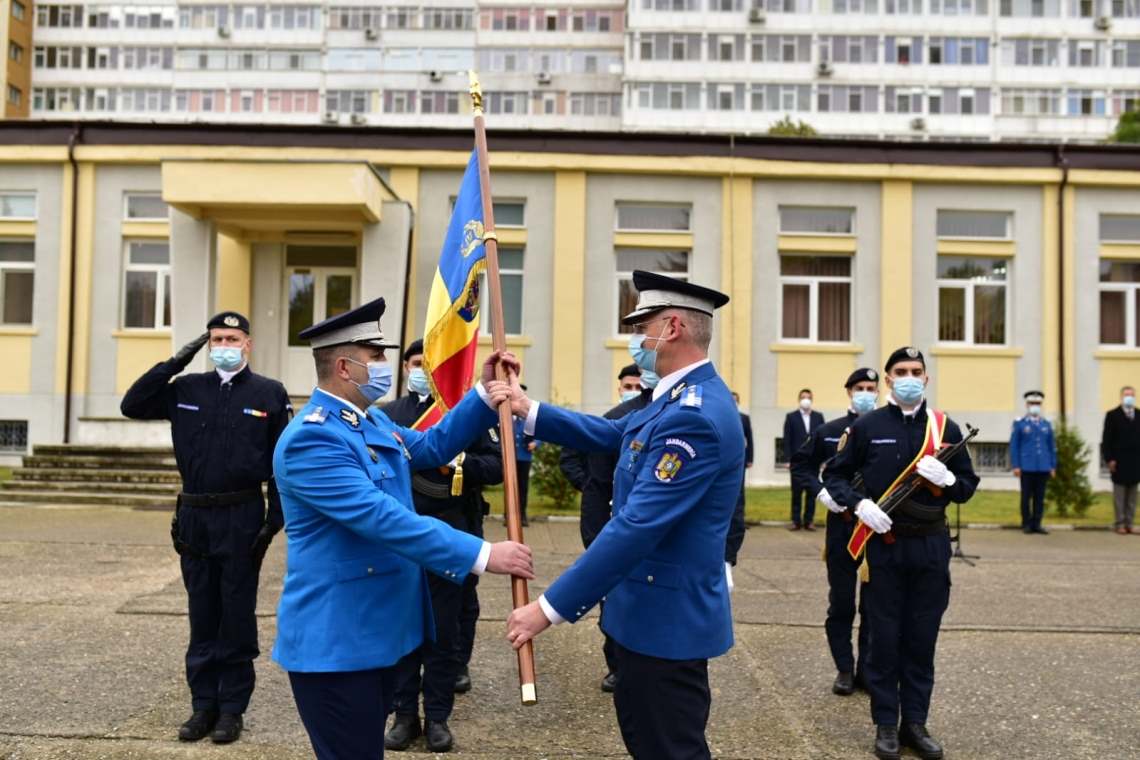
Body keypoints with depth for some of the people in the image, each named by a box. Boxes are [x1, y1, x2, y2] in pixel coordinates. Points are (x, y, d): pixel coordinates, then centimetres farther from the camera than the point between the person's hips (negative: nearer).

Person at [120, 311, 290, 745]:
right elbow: (132, 406, 4)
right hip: (193, 517, 3)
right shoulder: (186, 389, 7)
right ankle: (203, 704, 23)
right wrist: (174, 364, -3)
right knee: (202, 617, 12)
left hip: (242, 518, -3)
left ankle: (231, 709, 17)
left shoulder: (269, 394, -2)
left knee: (237, 619, 6)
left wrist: (274, 521, -8)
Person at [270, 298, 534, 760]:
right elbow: (381, 518, -31)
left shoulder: (371, 421, 10)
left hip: (376, 628, 10)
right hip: (335, 638, -10)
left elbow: (431, 448, 21)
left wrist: (484, 394, 7)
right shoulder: (311, 438, -23)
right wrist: (482, 555, -33)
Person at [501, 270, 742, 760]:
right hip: (654, 608, 10)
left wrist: (550, 607, -27)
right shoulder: (683, 397, 8)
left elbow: (637, 527, -30)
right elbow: (611, 435, 20)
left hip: (666, 617, -10)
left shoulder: (694, 416, -27)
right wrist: (529, 410, 12)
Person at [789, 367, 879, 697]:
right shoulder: (830, 431, 3)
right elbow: (801, 464, 9)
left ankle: (867, 669, 20)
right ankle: (845, 669, 19)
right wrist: (819, 491, -7)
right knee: (841, 604, 7)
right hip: (841, 525, 0)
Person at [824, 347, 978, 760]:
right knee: (884, 639, 5)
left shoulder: (946, 428, 4)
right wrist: (859, 503, -13)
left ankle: (916, 723, 22)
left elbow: (969, 486, 9)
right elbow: (834, 475, 4)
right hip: (883, 544, -2)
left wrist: (947, 479, -13)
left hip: (931, 546, 2)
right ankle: (886, 724, 17)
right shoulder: (867, 426, -1)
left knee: (922, 640, 9)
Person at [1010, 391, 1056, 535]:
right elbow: (1014, 446, -1)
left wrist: (1053, 466, 9)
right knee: (1026, 497, 1)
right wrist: (1015, 466, -7)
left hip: (1043, 468, 3)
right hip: (1027, 467, -3)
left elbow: (1052, 447, 14)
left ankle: (1036, 524, 10)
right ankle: (1026, 524, 9)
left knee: (1040, 497, 4)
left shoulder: (1046, 424, 13)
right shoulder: (1019, 424, 3)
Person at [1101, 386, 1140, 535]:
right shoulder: (1112, 415, 1)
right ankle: (1120, 524, 5)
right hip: (1119, 461, -3)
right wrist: (1109, 459, -10)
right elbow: (1107, 439, -3)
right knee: (1119, 494, 0)